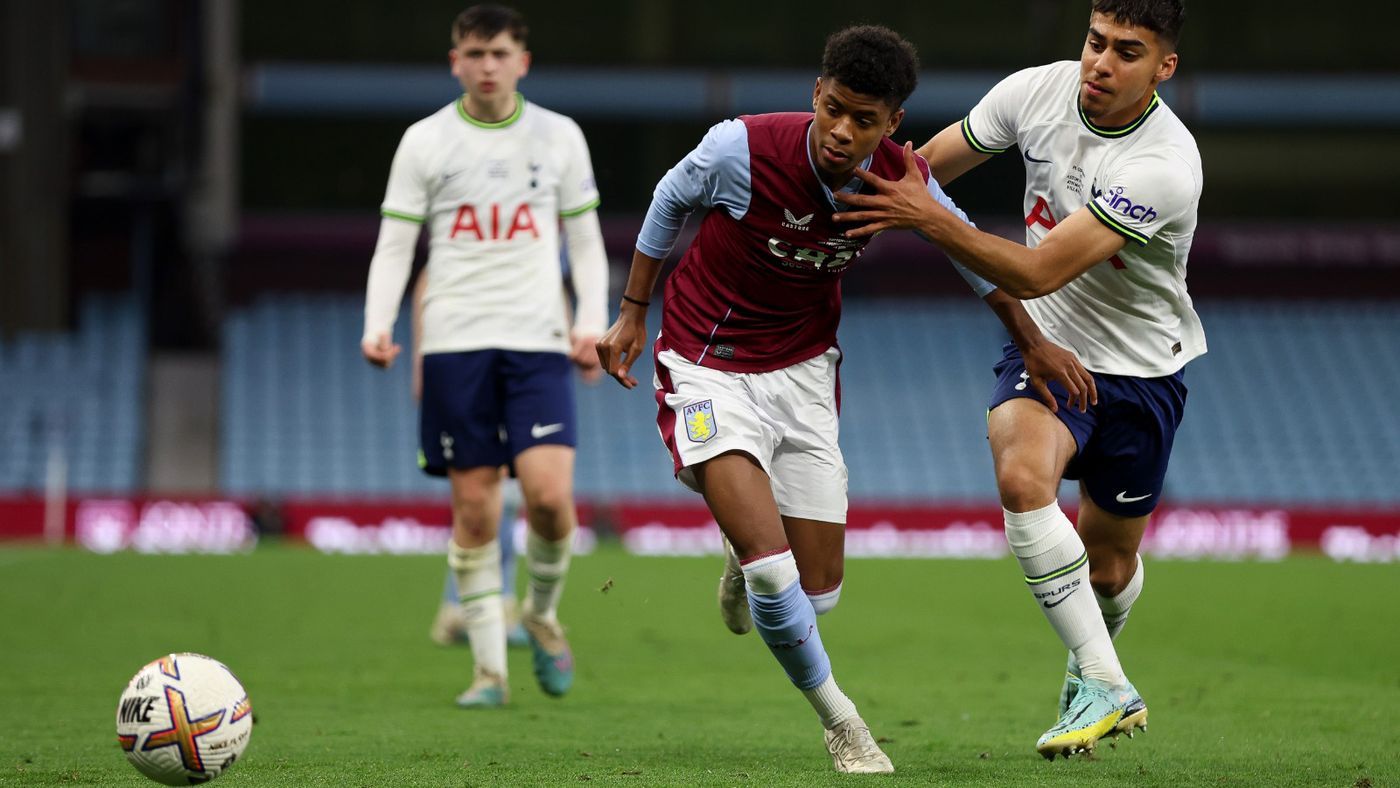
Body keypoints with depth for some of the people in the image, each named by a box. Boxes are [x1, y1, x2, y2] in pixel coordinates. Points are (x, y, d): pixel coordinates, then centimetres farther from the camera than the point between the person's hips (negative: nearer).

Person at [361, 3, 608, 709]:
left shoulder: (559, 138, 9)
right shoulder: (424, 142, 5)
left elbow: (586, 241, 14)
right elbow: (394, 246, 6)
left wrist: (592, 322, -1)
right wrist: (378, 326, -9)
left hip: (538, 340, 0)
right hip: (455, 341, 0)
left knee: (550, 495, -14)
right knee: (474, 508, -1)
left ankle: (541, 612, 15)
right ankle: (488, 668, 8)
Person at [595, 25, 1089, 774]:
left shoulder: (900, 179, -14)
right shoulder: (742, 148, -25)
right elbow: (672, 198, -2)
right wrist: (633, 311, 5)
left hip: (804, 370, 4)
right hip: (709, 368, -4)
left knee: (817, 592, 3)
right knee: (772, 572, -20)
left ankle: (750, 554, 41)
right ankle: (838, 719, 4)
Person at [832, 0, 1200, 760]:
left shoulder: (1164, 168, -29)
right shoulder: (1037, 90, -14)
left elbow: (1040, 272, -32)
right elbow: (939, 158, 5)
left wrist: (928, 217, -37)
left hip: (1141, 369, -2)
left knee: (1108, 567, 10)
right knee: (1022, 477, -30)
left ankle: (1091, 665, 47)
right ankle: (1106, 685, -22)